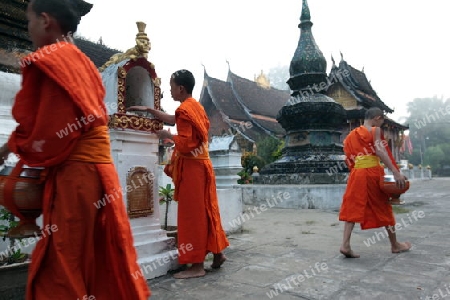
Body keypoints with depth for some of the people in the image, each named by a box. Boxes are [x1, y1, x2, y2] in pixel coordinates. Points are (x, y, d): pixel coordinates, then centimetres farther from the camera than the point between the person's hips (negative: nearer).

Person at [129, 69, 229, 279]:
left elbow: (185, 143, -22)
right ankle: (217, 253, 23)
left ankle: (197, 265, 6)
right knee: (205, 211, 14)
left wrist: (167, 135, -6)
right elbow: (174, 120, 26)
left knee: (191, 215, -3)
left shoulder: (185, 109, -15)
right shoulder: (195, 106, 14)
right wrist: (148, 110, 28)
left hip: (191, 167, -9)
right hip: (200, 164, 9)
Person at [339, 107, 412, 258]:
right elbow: (380, 151, -14)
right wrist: (396, 172, -18)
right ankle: (395, 245, 26)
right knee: (384, 208, 10)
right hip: (372, 173, -4)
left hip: (356, 174, 4)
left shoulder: (350, 136, 17)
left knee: (352, 209, 3)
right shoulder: (375, 130, -1)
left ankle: (345, 244, -9)